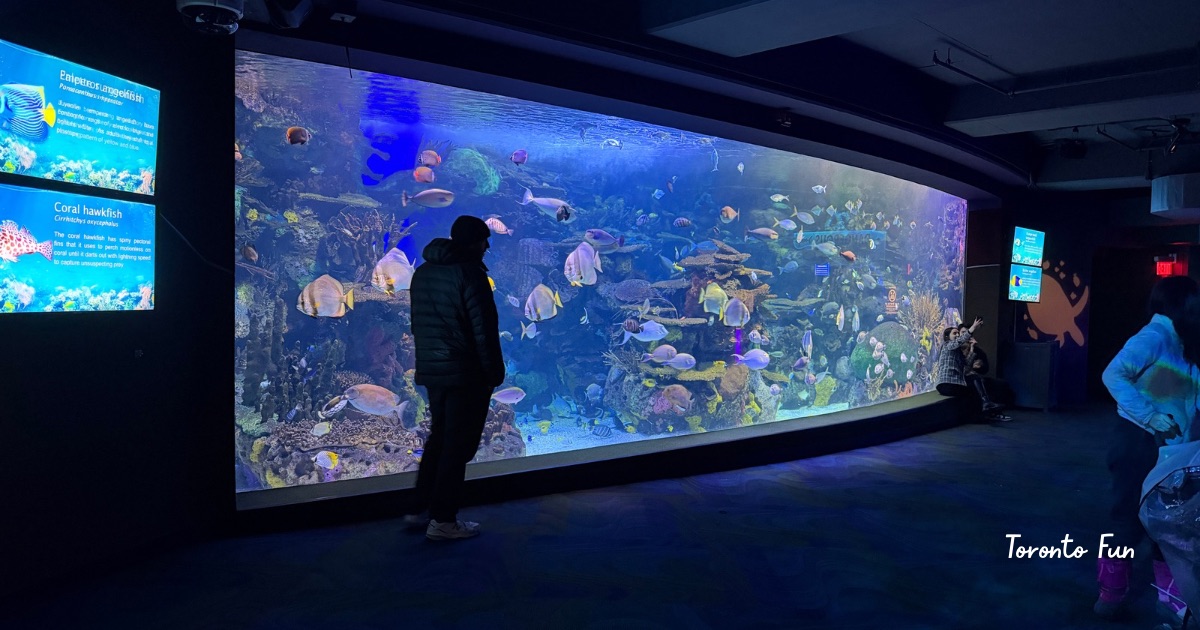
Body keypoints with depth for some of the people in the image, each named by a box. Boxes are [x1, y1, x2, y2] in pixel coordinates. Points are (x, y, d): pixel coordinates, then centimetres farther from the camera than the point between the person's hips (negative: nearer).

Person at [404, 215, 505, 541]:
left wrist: (429, 358, 19)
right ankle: (442, 520, 5)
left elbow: (419, 323, 15)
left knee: (438, 438, 20)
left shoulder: (423, 272, 12)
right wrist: (494, 372, -10)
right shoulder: (469, 273, -14)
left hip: (431, 369, 8)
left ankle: (420, 509, 26)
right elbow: (484, 329, -16)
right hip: (466, 373, -8)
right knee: (458, 445, 0)